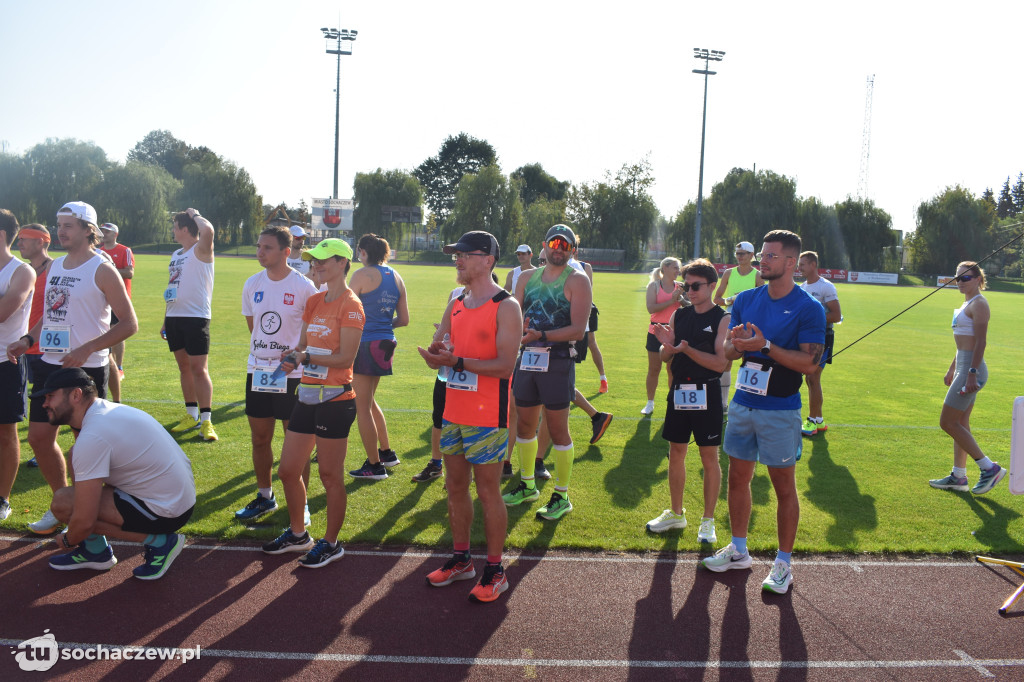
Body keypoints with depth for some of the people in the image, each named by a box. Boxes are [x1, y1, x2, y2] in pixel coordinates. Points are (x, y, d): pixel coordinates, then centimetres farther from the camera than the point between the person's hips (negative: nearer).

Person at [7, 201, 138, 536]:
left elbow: (129, 323, -13)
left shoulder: (102, 271, -10)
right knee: (39, 436, 10)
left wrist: (86, 350, -21)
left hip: (87, 369, -7)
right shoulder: (54, 267, 12)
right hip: (49, 364, 7)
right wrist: (28, 339, 6)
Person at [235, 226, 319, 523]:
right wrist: (265, 353, 11)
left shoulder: (304, 287, -10)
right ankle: (264, 497, 30)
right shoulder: (252, 284, 5)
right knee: (260, 439, 13)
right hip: (258, 371, 5)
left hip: (293, 374, -5)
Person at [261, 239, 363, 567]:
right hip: (307, 395, 8)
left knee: (330, 476, 3)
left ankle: (330, 543, 20)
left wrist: (306, 357, -21)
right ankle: (297, 534, 34)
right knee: (287, 470, 15)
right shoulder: (314, 301, 13)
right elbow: (304, 345, 15)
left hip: (334, 398, -8)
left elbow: (345, 358, -17)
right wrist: (292, 355, -6)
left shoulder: (350, 305, -11)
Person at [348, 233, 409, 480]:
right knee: (368, 401, 24)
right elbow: (403, 320, 11)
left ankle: (374, 466, 9)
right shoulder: (396, 277, 10)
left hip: (366, 344, -8)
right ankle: (387, 453, 30)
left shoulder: (362, 275, -10)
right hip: (386, 343, 8)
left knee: (362, 407, 3)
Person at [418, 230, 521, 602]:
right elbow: (436, 356, 14)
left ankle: (495, 571, 14)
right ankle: (461, 560, 30)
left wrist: (458, 362, -23)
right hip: (453, 413, 8)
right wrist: (437, 352, -10)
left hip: (487, 417, -7)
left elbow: (504, 365, -19)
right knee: (455, 487, 15)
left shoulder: (506, 307, -11)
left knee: (488, 491, 1)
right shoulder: (456, 306, 13)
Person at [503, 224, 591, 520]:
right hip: (526, 359, 6)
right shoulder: (527, 278, 13)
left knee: (558, 429, 0)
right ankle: (527, 486, 33)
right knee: (524, 425, 15)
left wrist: (541, 335, -25)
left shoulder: (577, 281, -5)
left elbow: (578, 330, -15)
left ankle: (562, 497, 13)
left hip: (557, 361, -6)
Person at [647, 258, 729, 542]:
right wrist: (667, 345, -10)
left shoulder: (723, 319, -7)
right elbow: (666, 358, 12)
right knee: (676, 454, 13)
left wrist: (687, 349, -24)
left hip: (706, 394, -5)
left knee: (710, 458, 4)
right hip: (678, 392, 5)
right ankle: (676, 513, 27)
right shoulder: (679, 315, 9)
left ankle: (708, 521, 16)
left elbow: (720, 362, -15)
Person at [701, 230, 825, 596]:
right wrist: (737, 344, -13)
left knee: (784, 487, 5)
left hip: (781, 411, -5)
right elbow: (727, 353, 10)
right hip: (742, 404, 6)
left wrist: (766, 346, -23)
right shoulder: (746, 299, 8)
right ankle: (738, 549, 30)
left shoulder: (808, 308, -9)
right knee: (738, 479, 14)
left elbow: (809, 363, -15)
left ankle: (783, 564, 17)